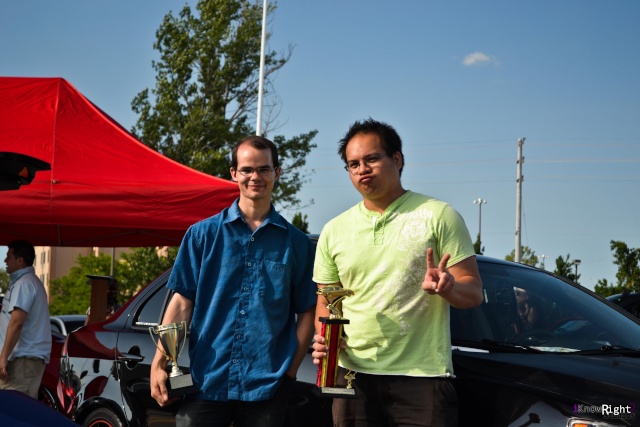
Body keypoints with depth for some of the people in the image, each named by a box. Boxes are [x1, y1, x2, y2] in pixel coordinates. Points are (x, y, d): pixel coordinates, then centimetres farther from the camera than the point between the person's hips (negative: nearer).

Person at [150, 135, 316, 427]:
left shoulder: (296, 243, 5)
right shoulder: (203, 234, 4)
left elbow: (306, 312, 6)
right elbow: (182, 302, 3)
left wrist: (290, 371, -3)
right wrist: (158, 364, -5)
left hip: (267, 386, 1)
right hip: (206, 381, 0)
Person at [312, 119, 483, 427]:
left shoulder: (439, 216, 1)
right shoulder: (333, 231, 12)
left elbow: (473, 291, -2)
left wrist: (448, 287, -24)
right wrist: (325, 339, -4)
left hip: (422, 377, -3)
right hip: (353, 375, 4)